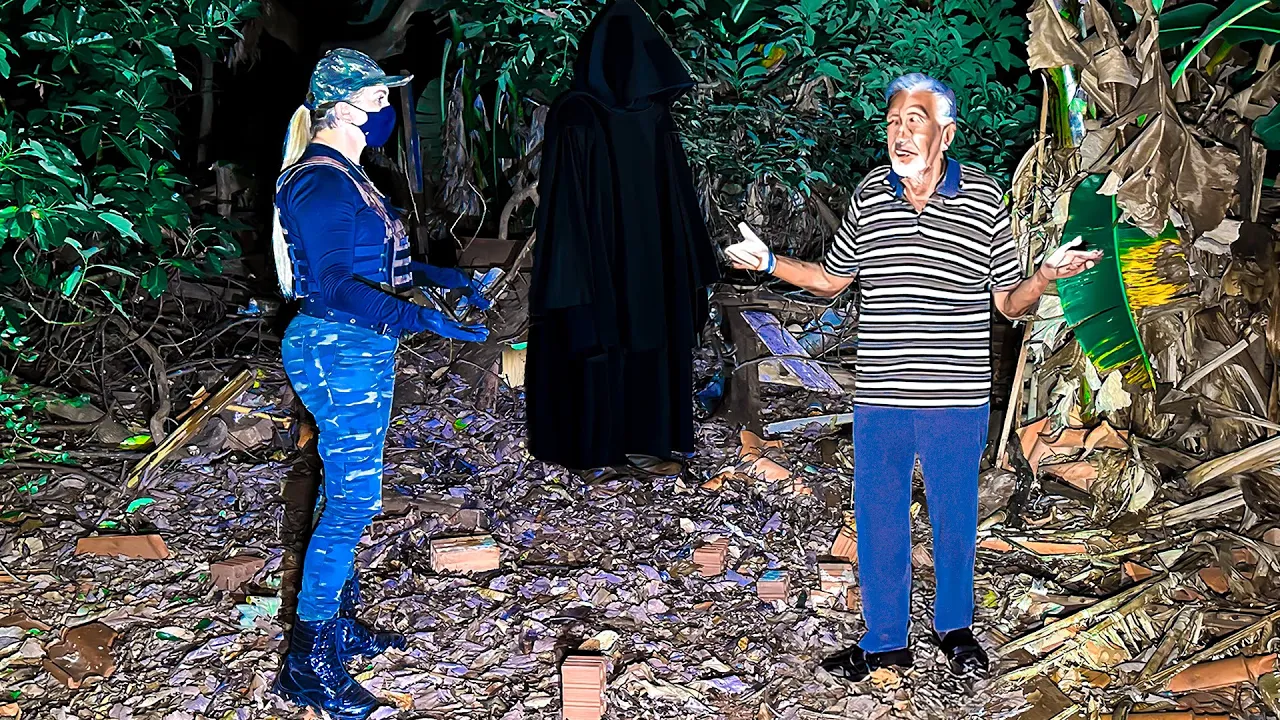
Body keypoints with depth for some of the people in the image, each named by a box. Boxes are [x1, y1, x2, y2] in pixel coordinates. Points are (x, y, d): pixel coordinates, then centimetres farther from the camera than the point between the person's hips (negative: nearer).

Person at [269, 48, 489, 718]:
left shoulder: (345, 175, 13)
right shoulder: (321, 182, -19)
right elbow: (335, 288, -27)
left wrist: (436, 274, 22)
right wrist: (425, 319, -33)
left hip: (359, 353, 10)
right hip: (339, 354, -10)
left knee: (348, 493, 17)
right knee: (352, 501, -6)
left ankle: (339, 621, 31)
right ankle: (308, 660, 5)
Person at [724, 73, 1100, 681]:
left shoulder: (985, 198, -3)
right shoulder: (869, 194, 3)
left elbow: (1011, 303, 2)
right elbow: (831, 279, 15)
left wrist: (1046, 275, -18)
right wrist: (770, 262, 1)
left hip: (958, 400, -2)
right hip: (879, 397, 2)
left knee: (954, 517, 13)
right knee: (878, 517, 10)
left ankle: (954, 627, 37)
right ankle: (885, 639, 29)